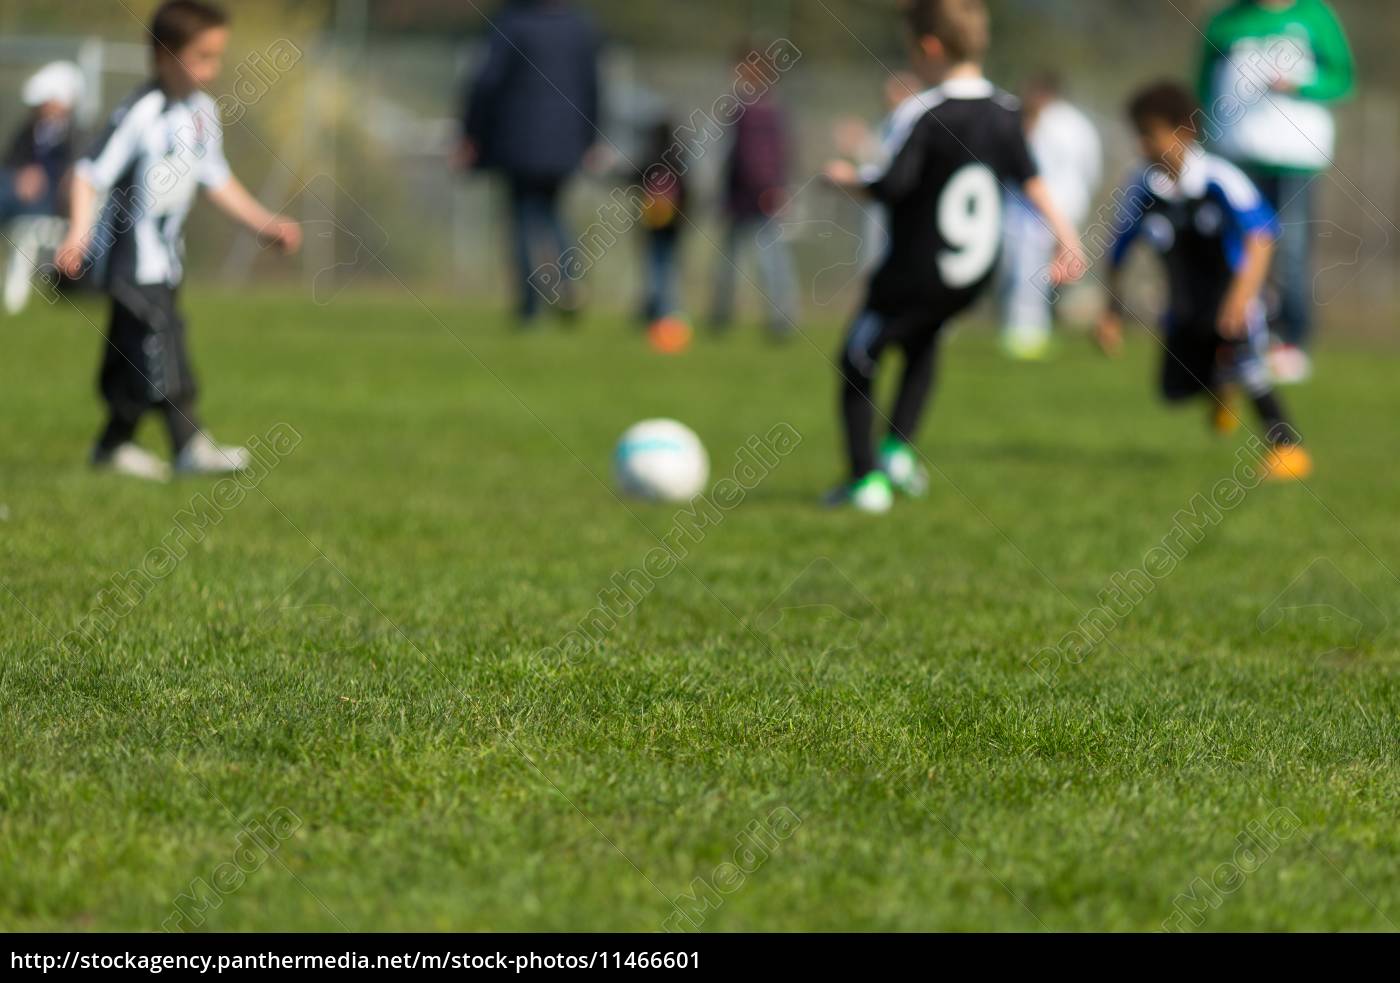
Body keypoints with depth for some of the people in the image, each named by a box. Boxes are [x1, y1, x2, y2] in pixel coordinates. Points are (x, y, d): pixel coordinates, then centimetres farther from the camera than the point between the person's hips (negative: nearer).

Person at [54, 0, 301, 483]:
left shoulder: (202, 112, 6)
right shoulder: (140, 113, -20)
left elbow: (215, 179, 18)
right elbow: (90, 174, -21)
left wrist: (265, 224, 16)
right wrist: (78, 235, -32)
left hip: (165, 252, 8)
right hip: (132, 254, -8)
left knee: (134, 348, 13)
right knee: (159, 339, -13)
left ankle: (115, 443, 22)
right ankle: (190, 445, -14)